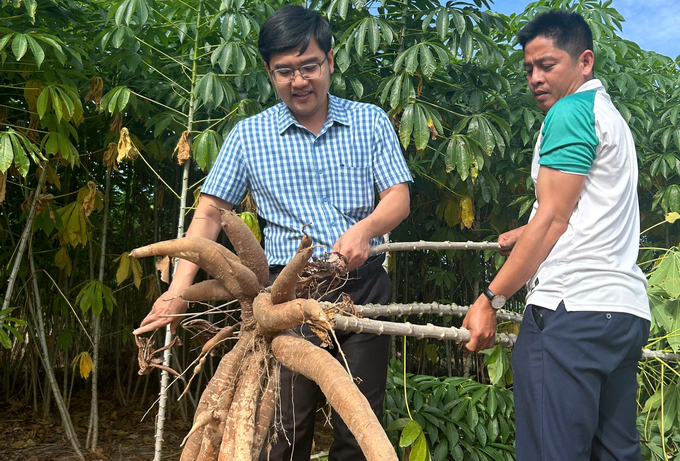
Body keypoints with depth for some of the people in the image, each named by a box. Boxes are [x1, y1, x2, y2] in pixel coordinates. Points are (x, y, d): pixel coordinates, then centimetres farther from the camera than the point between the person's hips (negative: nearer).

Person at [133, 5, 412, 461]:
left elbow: (399, 198, 2)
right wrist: (180, 286, -6)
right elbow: (210, 211, 6)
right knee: (287, 424, -1)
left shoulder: (371, 122, 7)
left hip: (363, 284, 1)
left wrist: (364, 228, -20)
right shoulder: (249, 135, 7)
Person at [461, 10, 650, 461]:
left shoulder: (569, 111, -5)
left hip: (571, 308, -10)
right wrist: (523, 233, 42)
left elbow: (553, 220, -11)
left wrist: (490, 300, -10)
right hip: (628, 310, 10)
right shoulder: (612, 116, 25)